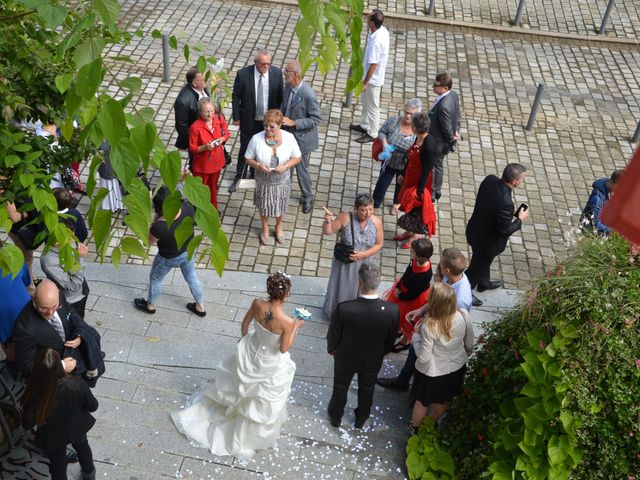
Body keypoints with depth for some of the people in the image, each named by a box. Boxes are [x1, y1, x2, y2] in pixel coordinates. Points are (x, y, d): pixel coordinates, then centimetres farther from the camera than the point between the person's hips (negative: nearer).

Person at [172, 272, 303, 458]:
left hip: (250, 353, 4)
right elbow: (284, 348, -20)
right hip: (270, 365, -4)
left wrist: (244, 339, 16)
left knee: (239, 383, 35)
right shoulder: (287, 322, -36)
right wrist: (296, 327, -11)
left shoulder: (257, 304, -23)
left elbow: (244, 324, -4)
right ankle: (251, 437, 47)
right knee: (263, 401, 23)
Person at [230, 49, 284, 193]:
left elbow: (280, 96, 0)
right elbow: (235, 96, -6)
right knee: (245, 148, 12)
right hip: (249, 121, -2)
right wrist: (236, 117, -5)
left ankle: (255, 173, 40)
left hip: (269, 120, 2)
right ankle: (239, 176, 31)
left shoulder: (277, 73, -10)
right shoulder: (243, 74, -16)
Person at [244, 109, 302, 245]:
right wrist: (258, 165, -29)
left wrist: (286, 166, -25)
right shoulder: (256, 139, -22)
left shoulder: (289, 138, -19)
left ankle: (279, 227, 54)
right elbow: (248, 159, -9)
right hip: (263, 181, -1)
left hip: (282, 181, 1)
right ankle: (265, 228, 52)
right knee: (263, 207, 22)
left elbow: (297, 158, -7)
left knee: (280, 206, 23)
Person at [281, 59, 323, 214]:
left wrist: (293, 123, -25)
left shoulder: (308, 95, -28)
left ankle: (308, 198, 33)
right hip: (288, 135, 7)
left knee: (301, 169, 10)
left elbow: (317, 119, -22)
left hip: (301, 138, -7)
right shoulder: (288, 87, -5)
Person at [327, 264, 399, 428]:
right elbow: (390, 340, -12)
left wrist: (331, 349, 5)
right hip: (373, 360, 1)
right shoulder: (392, 310, -32)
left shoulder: (344, 308, -37)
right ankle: (361, 419, 56)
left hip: (345, 358, -1)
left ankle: (335, 417, 54)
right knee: (367, 389, 31)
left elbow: (333, 335, -18)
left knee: (340, 387, 29)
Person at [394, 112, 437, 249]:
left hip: (420, 182, -8)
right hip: (411, 179, 8)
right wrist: (403, 174, 19)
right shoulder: (418, 138, -5)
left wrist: (420, 190, -21)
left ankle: (415, 235, 33)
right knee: (409, 206, 23)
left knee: (417, 207, 12)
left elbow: (427, 170, -26)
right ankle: (410, 231, 43)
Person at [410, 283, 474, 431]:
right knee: (444, 401, 31)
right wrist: (465, 356, 15)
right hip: (457, 367, 4)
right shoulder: (464, 316, -24)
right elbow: (470, 344, -7)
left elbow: (424, 358, -26)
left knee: (422, 402, 26)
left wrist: (415, 338, -10)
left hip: (432, 372, -4)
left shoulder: (429, 326, -38)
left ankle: (415, 427, 52)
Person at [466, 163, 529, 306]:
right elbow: (504, 230, -28)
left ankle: (484, 283, 59)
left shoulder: (489, 179, -16)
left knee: (483, 261, 33)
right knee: (478, 266, 19)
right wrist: (520, 219, -11)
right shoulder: (505, 203, -39)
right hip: (487, 240, -8)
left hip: (474, 229, 8)